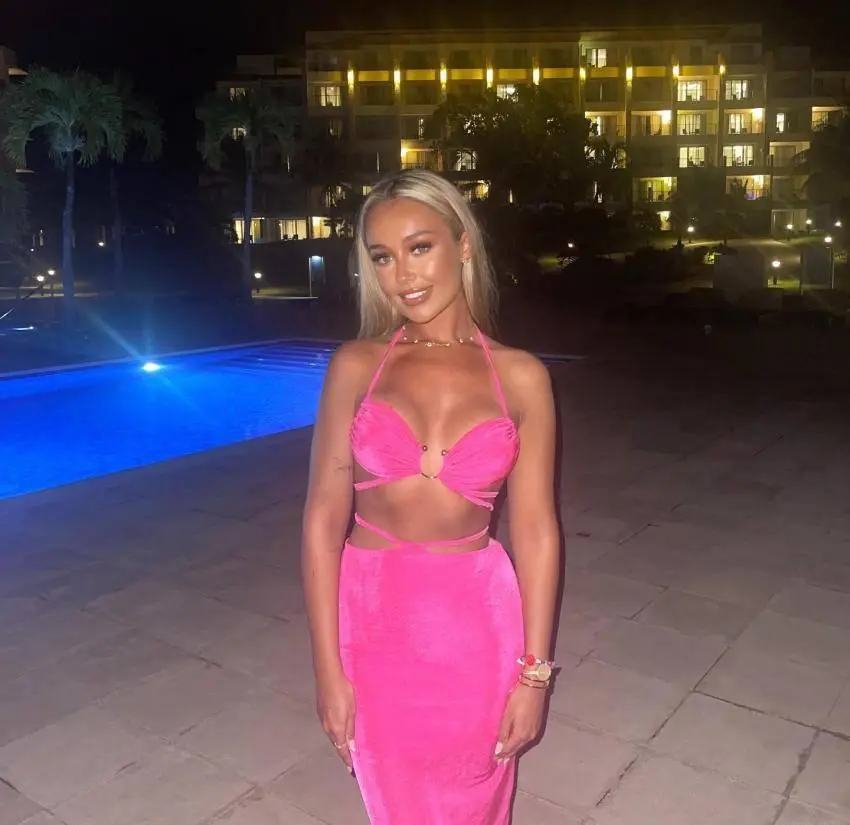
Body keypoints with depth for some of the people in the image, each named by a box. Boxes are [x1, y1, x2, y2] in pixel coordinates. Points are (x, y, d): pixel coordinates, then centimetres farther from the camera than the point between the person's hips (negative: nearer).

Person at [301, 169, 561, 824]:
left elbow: (535, 531, -4)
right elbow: (324, 518, -5)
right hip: (372, 621, 1)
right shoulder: (356, 366, -5)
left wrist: (533, 671, -4)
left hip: (474, 623, 0)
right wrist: (328, 665, -7)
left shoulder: (519, 376, -5)